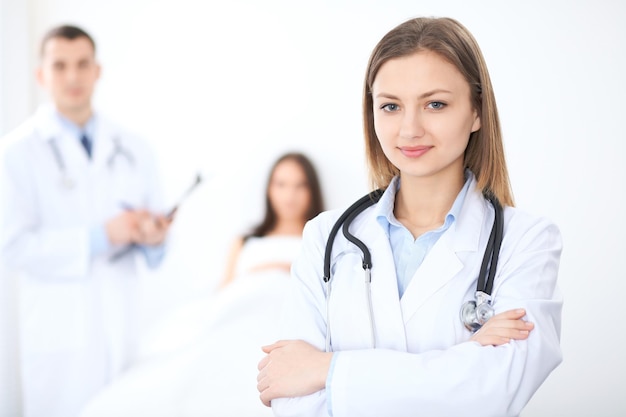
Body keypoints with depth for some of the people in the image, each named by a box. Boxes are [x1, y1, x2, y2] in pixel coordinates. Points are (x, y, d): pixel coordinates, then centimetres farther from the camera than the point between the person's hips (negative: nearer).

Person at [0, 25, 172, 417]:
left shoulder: (134, 149, 10)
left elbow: (154, 226, 13)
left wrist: (154, 236, -11)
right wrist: (100, 237, -19)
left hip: (124, 328, 4)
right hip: (60, 336, -4)